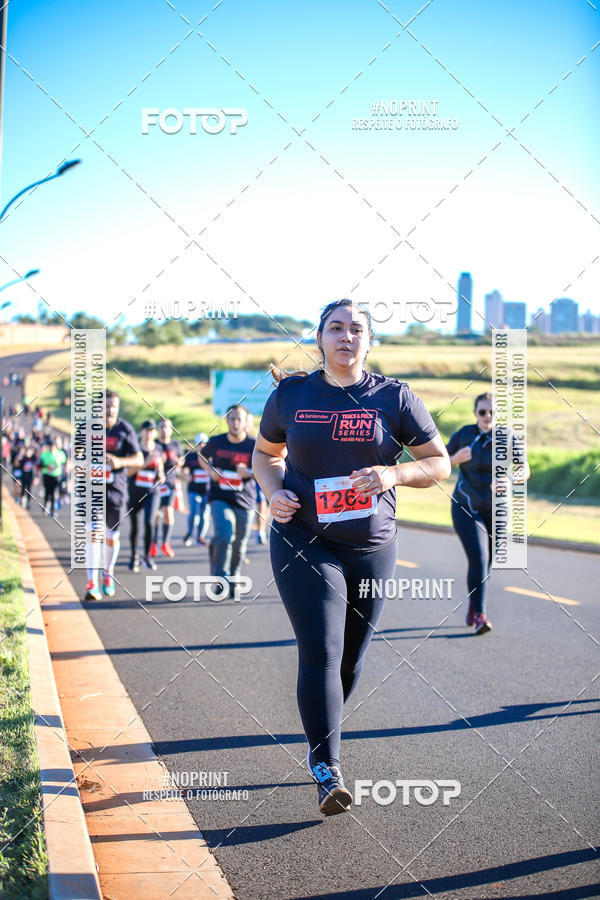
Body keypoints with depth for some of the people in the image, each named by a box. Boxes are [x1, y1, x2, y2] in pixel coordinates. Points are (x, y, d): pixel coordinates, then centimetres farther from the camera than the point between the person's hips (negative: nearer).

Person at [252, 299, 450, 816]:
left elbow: (440, 462, 3)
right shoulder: (291, 395, 2)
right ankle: (328, 770, -6)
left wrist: (394, 473, -16)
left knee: (351, 657, 11)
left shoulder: (394, 398, -1)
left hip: (372, 547, 2)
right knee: (320, 655, -12)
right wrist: (274, 492, -4)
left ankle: (320, 743, 35)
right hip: (304, 544, -1)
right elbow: (265, 453, 17)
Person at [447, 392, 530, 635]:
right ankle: (479, 615, -14)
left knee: (487, 561, 14)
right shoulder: (464, 435, -6)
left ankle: (473, 606, 37)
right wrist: (457, 458, -22)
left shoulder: (509, 438, -5)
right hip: (467, 508, -2)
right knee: (478, 559, -16)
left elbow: (524, 470, -7)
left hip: (497, 509, 2)